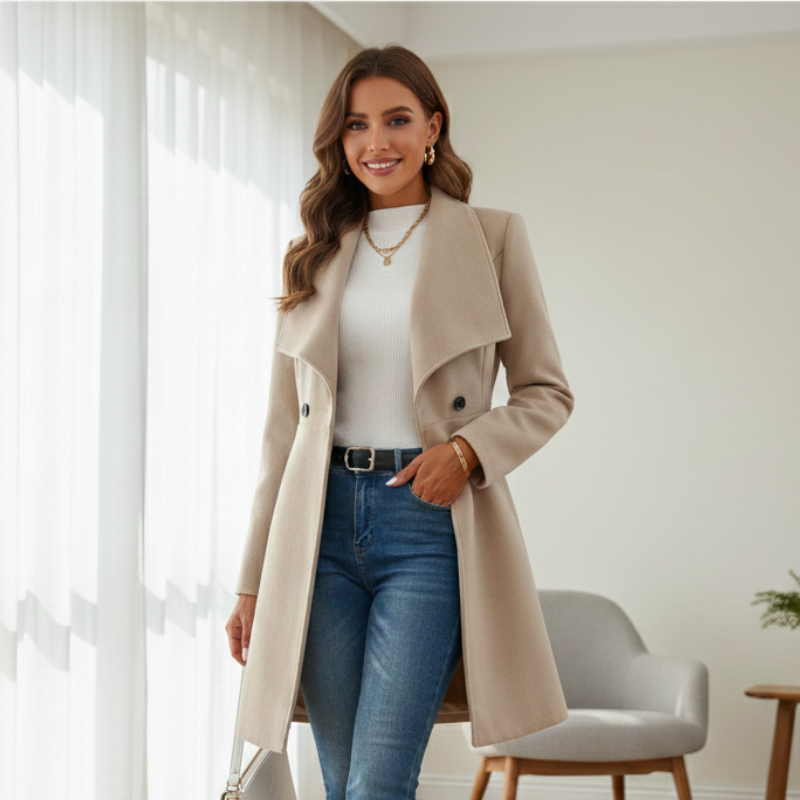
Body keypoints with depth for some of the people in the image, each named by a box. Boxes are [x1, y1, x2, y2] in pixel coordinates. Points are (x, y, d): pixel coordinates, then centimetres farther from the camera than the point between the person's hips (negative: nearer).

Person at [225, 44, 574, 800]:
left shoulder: (491, 237, 5)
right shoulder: (313, 256, 13)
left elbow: (547, 391, 7)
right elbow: (282, 427, 13)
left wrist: (470, 449, -14)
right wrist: (252, 582, 11)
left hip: (429, 523, -3)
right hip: (323, 524, 4)